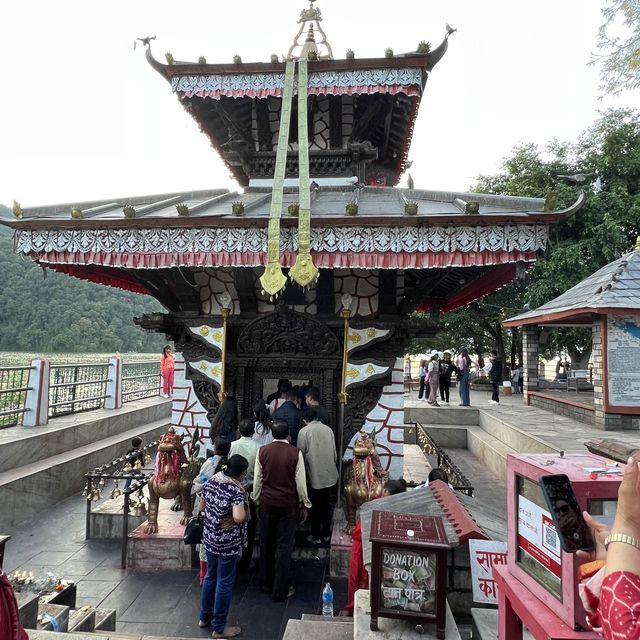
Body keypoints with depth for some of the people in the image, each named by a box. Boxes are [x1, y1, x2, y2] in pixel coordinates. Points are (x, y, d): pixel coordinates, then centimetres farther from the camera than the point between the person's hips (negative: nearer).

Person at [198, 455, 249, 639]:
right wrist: (245, 513, -17)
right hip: (228, 542, -7)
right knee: (224, 582, 9)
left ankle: (205, 616, 41)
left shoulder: (211, 482, -2)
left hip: (209, 537, 8)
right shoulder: (236, 490, -26)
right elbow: (239, 517, -38)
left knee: (211, 576, 25)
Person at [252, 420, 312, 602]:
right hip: (288, 505, -3)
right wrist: (304, 505, 4)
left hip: (267, 503, 3)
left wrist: (257, 501, 13)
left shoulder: (262, 451, -6)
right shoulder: (295, 453, -13)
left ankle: (267, 582, 34)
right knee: (284, 546, 6)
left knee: (267, 543, 19)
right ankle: (280, 591, 12)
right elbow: (300, 482, -9)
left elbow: (257, 480, 0)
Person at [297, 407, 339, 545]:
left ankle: (316, 537, 21)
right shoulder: (328, 429, -1)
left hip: (314, 476, -4)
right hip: (329, 475, 4)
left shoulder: (304, 432, -11)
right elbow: (335, 454, 4)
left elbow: (301, 455, -7)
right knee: (325, 505, 18)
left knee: (315, 507, 11)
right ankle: (326, 534, 28)